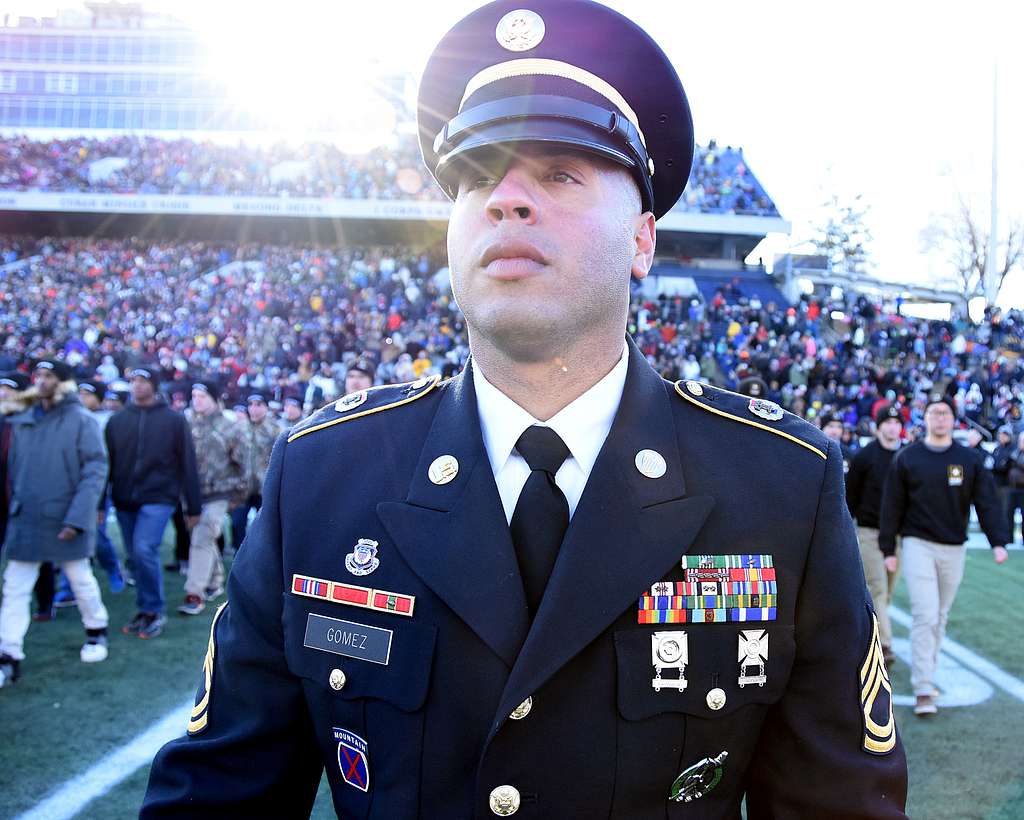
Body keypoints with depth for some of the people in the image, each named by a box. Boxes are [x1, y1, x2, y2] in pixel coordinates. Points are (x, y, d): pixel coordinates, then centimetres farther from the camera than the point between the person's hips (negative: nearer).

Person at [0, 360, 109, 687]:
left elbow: (95, 471, -13)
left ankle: (96, 631, 36)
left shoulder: (81, 420, -10)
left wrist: (77, 517, -19)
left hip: (65, 520, -3)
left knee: (81, 580, 14)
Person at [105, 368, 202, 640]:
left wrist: (193, 507, -1)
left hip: (158, 498, -4)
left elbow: (187, 464, 0)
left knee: (144, 551, -18)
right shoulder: (117, 420, 8)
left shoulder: (174, 420, 0)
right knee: (136, 557, 9)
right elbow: (106, 463, 9)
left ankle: (154, 611, -2)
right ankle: (145, 612, 23)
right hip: (125, 501, 4)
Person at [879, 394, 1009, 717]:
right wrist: (888, 549, -1)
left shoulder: (970, 460, 5)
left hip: (954, 548, 3)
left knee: (940, 617, 11)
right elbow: (892, 506, 2)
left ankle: (925, 676, 25)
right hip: (918, 545, -3)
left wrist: (998, 542, -12)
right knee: (925, 615, -10)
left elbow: (987, 502, 0)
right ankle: (923, 690, -9)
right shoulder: (907, 458, 1)